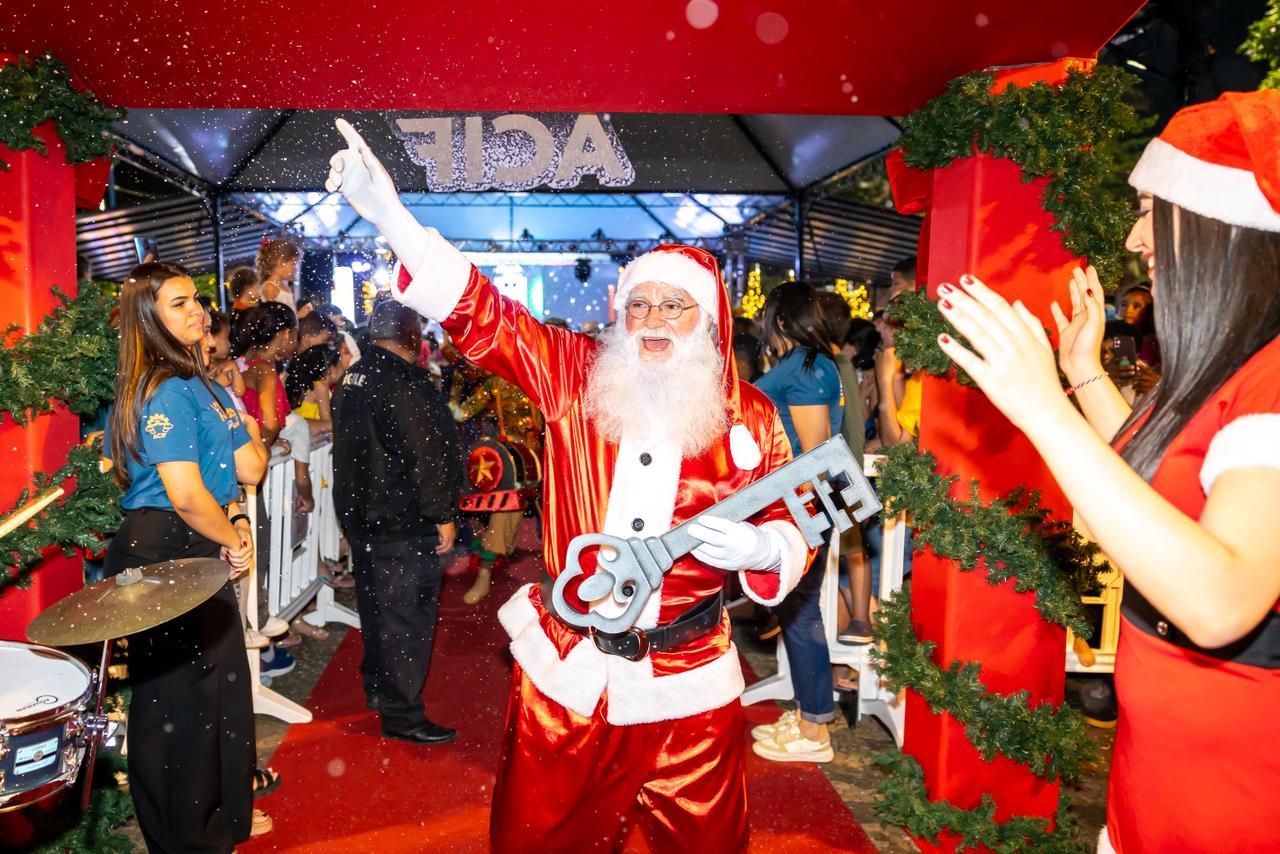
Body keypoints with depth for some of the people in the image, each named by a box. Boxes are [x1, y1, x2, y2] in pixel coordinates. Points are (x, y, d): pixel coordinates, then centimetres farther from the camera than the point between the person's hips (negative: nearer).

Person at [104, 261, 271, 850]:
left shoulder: (198, 382, 12)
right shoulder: (168, 390, -18)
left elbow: (244, 469, 11)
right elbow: (186, 496, -24)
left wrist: (236, 522, -5)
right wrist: (232, 538, -8)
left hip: (198, 552, 9)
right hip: (164, 555, -9)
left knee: (217, 682, 19)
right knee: (181, 696, 5)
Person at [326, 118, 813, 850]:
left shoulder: (750, 418, -3)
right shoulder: (575, 374, -3)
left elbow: (793, 534, 2)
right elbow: (483, 315, -12)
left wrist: (760, 549, -21)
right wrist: (391, 215, -22)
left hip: (688, 685, 0)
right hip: (567, 671, 1)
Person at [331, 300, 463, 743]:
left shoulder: (352, 378, 10)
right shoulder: (404, 382, -20)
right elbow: (425, 455, -23)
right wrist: (442, 516, -16)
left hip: (359, 512, 10)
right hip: (403, 520, -10)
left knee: (376, 603, 22)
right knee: (407, 615, -2)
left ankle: (377, 687, 38)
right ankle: (402, 715, 5)